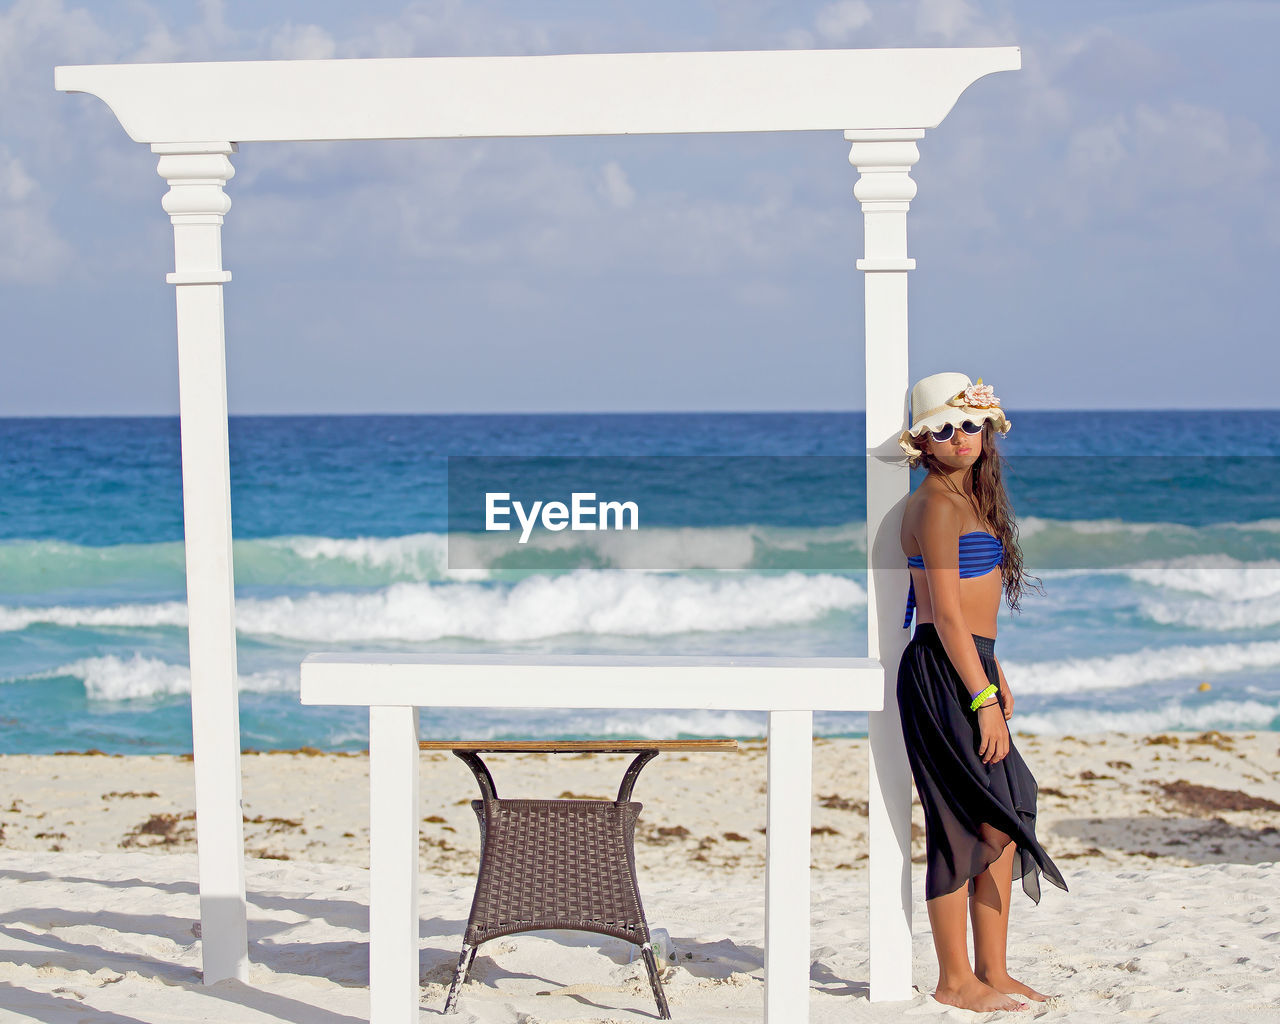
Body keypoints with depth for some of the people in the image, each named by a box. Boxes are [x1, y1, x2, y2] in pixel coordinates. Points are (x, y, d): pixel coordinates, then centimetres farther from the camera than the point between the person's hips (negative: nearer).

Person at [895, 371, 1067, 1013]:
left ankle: (993, 971, 17)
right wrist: (984, 698, -18)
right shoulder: (936, 504, -13)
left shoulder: (971, 498, 18)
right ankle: (955, 980, 4)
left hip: (970, 670, 9)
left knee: (1003, 825, 9)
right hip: (943, 675, -9)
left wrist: (996, 676, 21)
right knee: (964, 827, -5)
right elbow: (945, 615, -17)